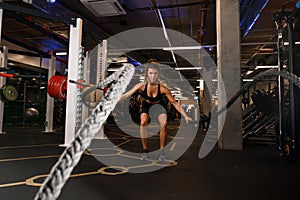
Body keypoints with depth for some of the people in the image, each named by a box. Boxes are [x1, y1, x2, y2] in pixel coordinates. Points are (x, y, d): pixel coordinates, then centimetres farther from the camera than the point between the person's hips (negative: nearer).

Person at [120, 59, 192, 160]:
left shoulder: (163, 88, -29)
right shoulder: (141, 86, -28)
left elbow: (174, 102, -20)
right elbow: (126, 95, -19)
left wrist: (185, 116, -19)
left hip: (159, 106, 0)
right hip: (146, 105, 1)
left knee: (164, 124, -24)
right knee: (143, 122, -25)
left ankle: (162, 150, -4)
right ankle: (145, 150, -7)